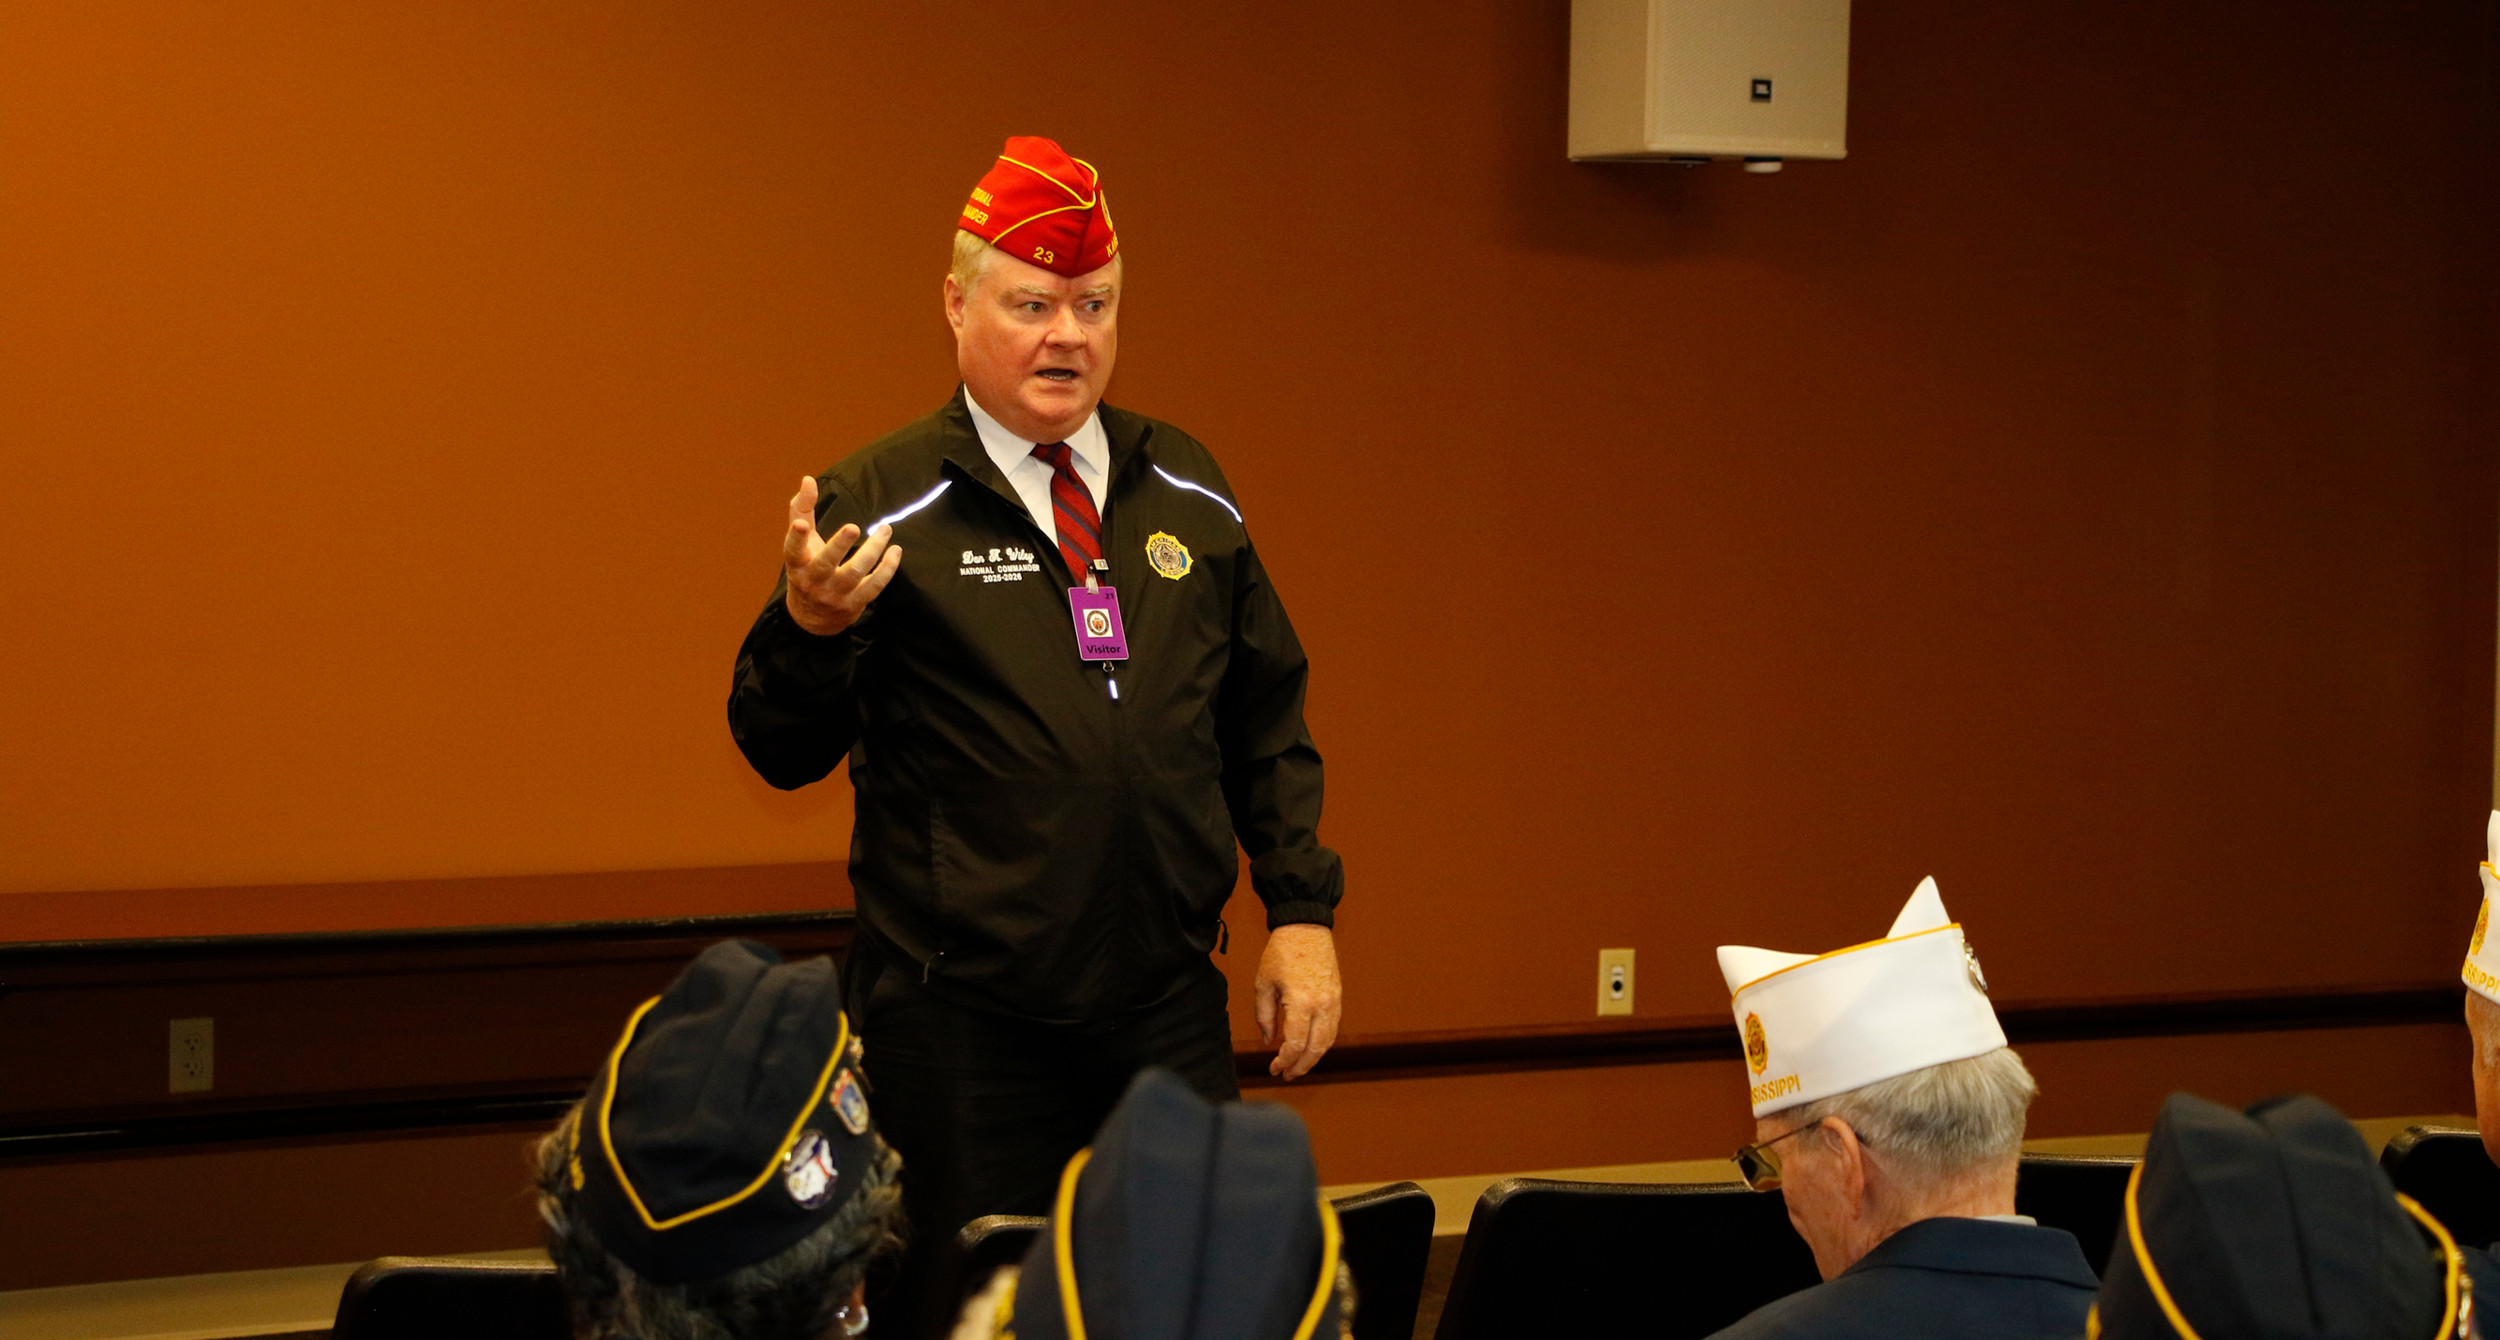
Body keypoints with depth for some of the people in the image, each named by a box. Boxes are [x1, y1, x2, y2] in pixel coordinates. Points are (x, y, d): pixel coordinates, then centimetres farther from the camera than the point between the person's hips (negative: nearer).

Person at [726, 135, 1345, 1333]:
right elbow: (784, 752, -6)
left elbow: (1265, 720, 17)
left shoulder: (1186, 493, 12)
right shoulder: (880, 506, -3)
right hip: (960, 1030, -4)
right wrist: (811, 626, -26)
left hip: (1170, 1007, 4)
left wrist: (1302, 912, 9)